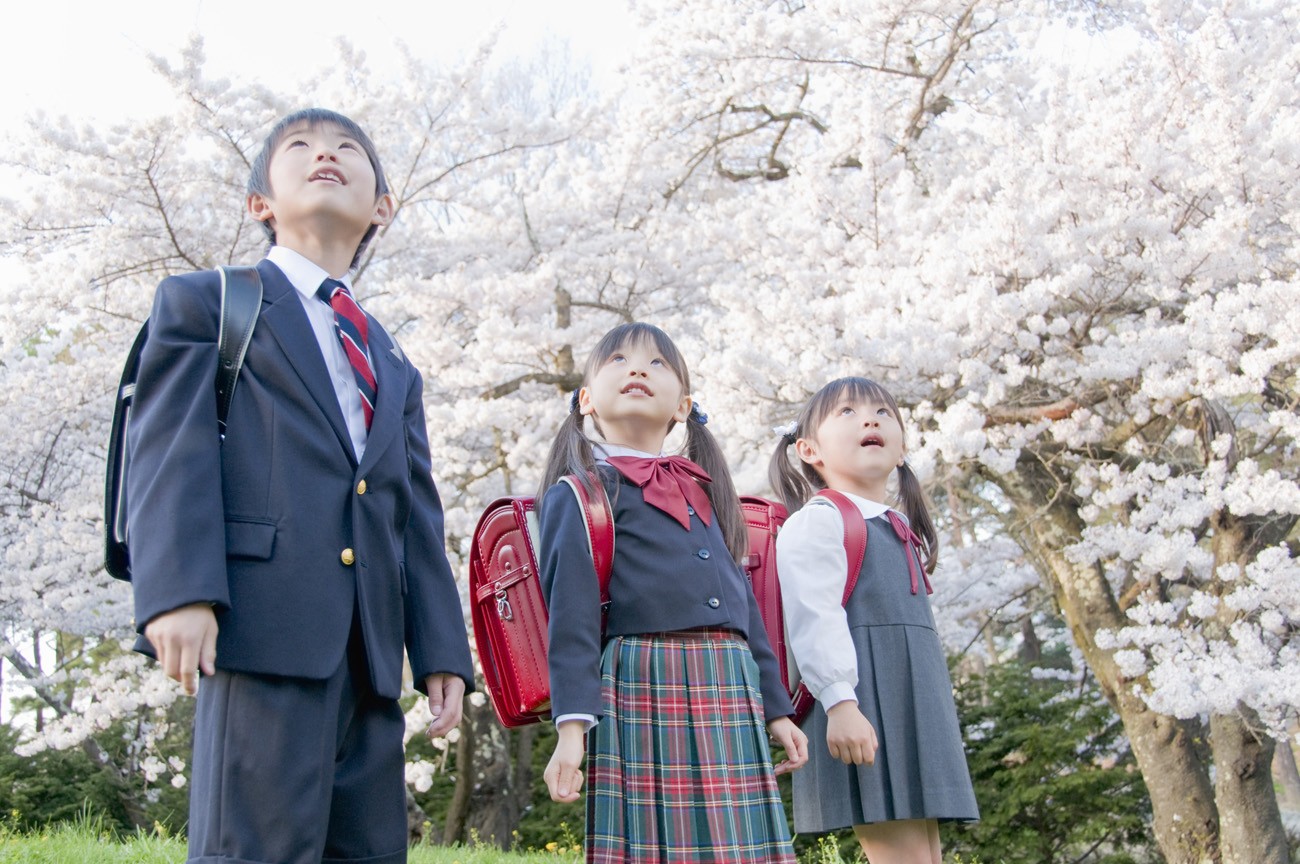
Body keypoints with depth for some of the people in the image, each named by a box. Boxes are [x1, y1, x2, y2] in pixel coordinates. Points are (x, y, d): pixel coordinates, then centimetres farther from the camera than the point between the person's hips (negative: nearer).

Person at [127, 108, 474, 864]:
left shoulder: (395, 369, 29)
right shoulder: (204, 303, 13)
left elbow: (419, 518, 21)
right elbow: (170, 453, -2)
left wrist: (443, 653, 10)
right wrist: (177, 591, -17)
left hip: (372, 648, 6)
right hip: (265, 625, -6)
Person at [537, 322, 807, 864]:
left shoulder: (703, 490, 21)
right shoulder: (581, 492, 3)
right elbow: (571, 614, -6)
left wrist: (776, 708, 19)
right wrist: (572, 726, -15)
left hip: (731, 697, 6)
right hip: (643, 695, -5)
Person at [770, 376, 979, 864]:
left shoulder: (903, 531, 23)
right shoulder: (816, 521, -4)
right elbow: (813, 618, -16)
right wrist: (839, 701, -25)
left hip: (917, 703, 9)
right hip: (861, 701, -9)